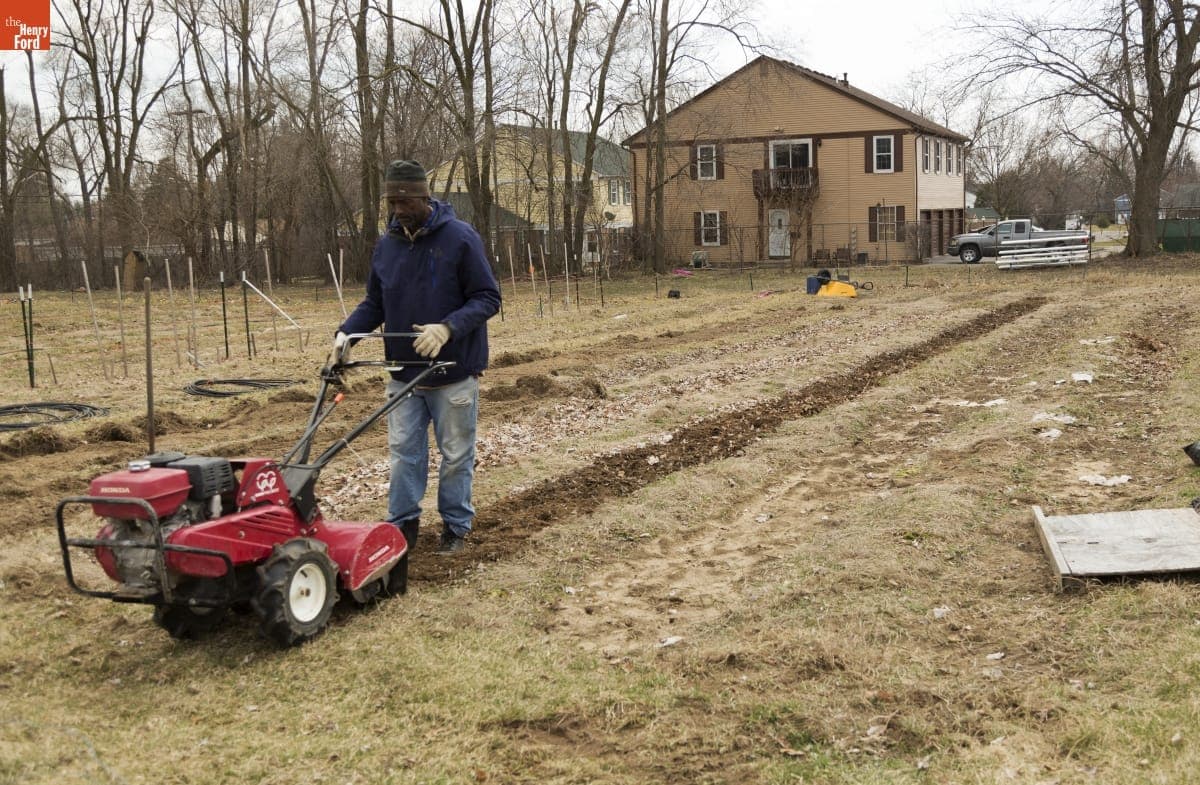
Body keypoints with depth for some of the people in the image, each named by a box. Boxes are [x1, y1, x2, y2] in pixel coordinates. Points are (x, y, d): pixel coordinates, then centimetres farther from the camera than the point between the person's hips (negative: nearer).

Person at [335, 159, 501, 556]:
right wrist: (345, 333, -5)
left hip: (453, 373, -4)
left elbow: (487, 298, -11)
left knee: (456, 455, 7)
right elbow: (374, 303, 13)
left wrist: (447, 328, -26)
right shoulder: (386, 245, 5)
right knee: (403, 451, 8)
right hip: (403, 373, 4)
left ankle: (456, 527, 21)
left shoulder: (460, 237, -11)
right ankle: (403, 523, 20)